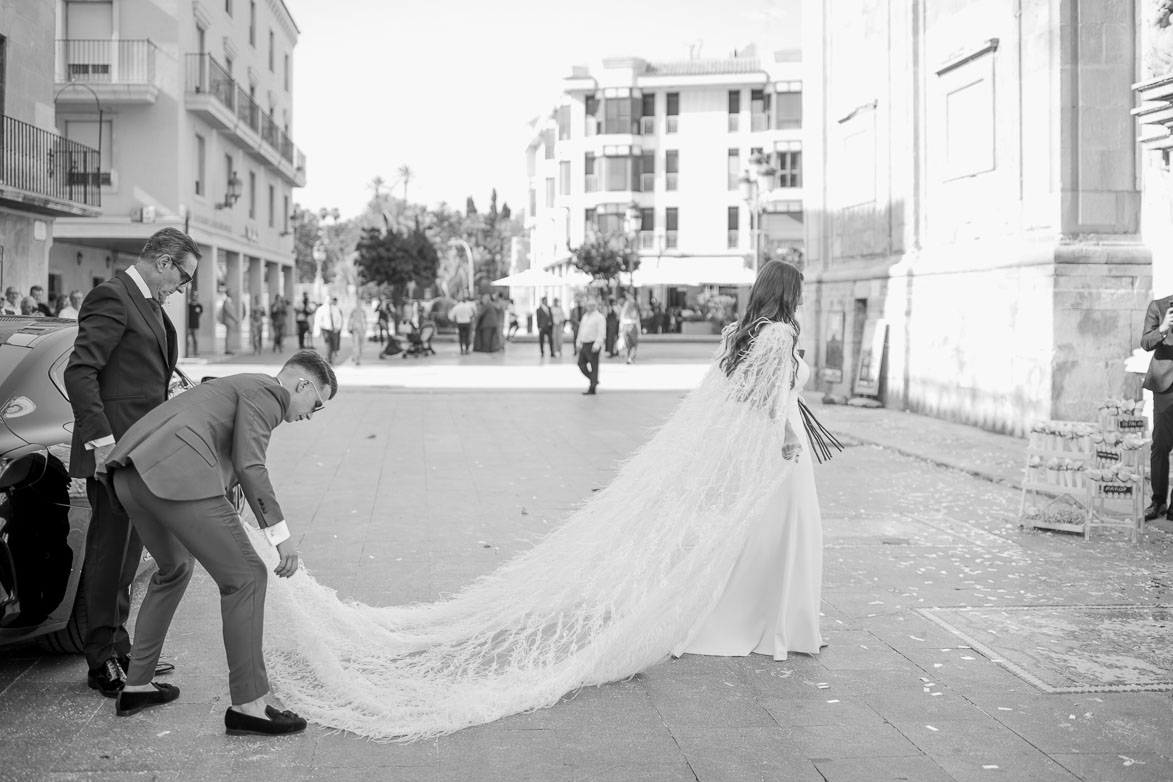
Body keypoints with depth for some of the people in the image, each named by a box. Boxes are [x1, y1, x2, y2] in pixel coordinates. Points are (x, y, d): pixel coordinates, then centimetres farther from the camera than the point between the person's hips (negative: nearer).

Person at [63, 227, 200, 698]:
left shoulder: (151, 307, 18)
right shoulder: (112, 298, -12)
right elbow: (80, 371, -19)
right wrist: (101, 440, -24)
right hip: (114, 449, -10)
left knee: (127, 553, 16)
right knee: (109, 553, -3)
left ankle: (118, 648, 27)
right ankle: (102, 662, 5)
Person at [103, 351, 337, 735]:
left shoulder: (237, 386, 33)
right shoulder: (265, 391, 3)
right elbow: (249, 466, -10)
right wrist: (280, 534, -10)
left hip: (129, 475, 10)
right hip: (175, 475, -10)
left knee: (174, 569, 31)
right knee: (245, 578, -3)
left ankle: (136, 686, 34)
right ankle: (247, 705, -1)